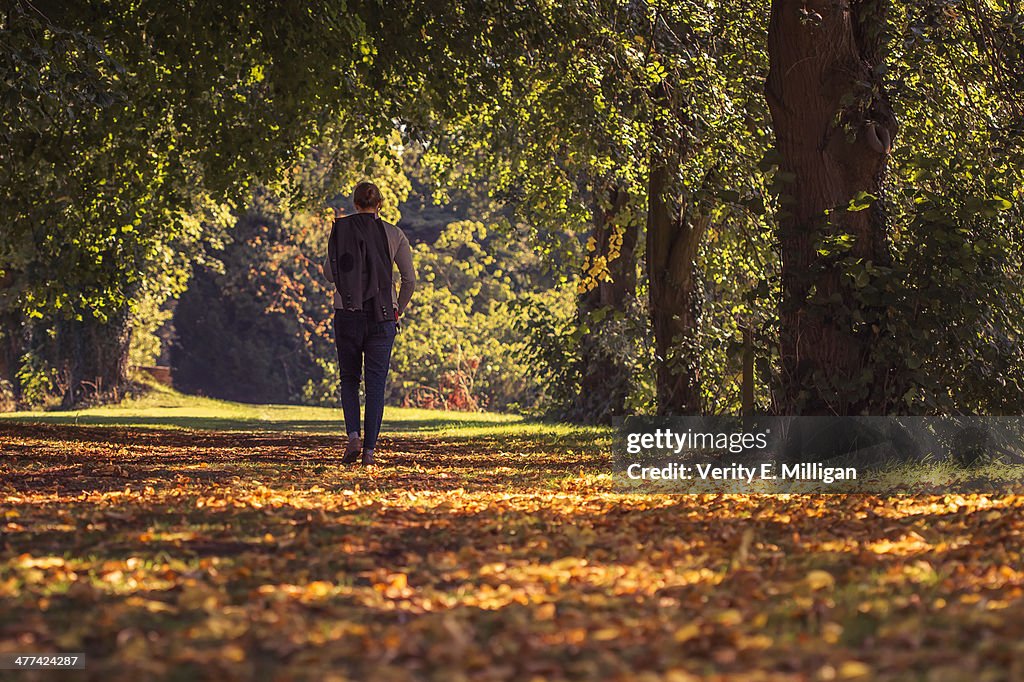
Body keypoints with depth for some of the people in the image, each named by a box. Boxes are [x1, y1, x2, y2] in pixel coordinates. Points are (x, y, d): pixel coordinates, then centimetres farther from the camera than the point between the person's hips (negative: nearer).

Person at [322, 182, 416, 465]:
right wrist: (398, 310, 13)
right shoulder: (394, 234, 0)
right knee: (376, 383, 5)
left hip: (347, 314, 0)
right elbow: (409, 279, 1)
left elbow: (329, 274, 4)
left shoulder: (340, 231, -1)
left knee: (349, 380, 14)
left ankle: (353, 436, -6)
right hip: (382, 316, 0)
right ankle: (369, 449, 0)